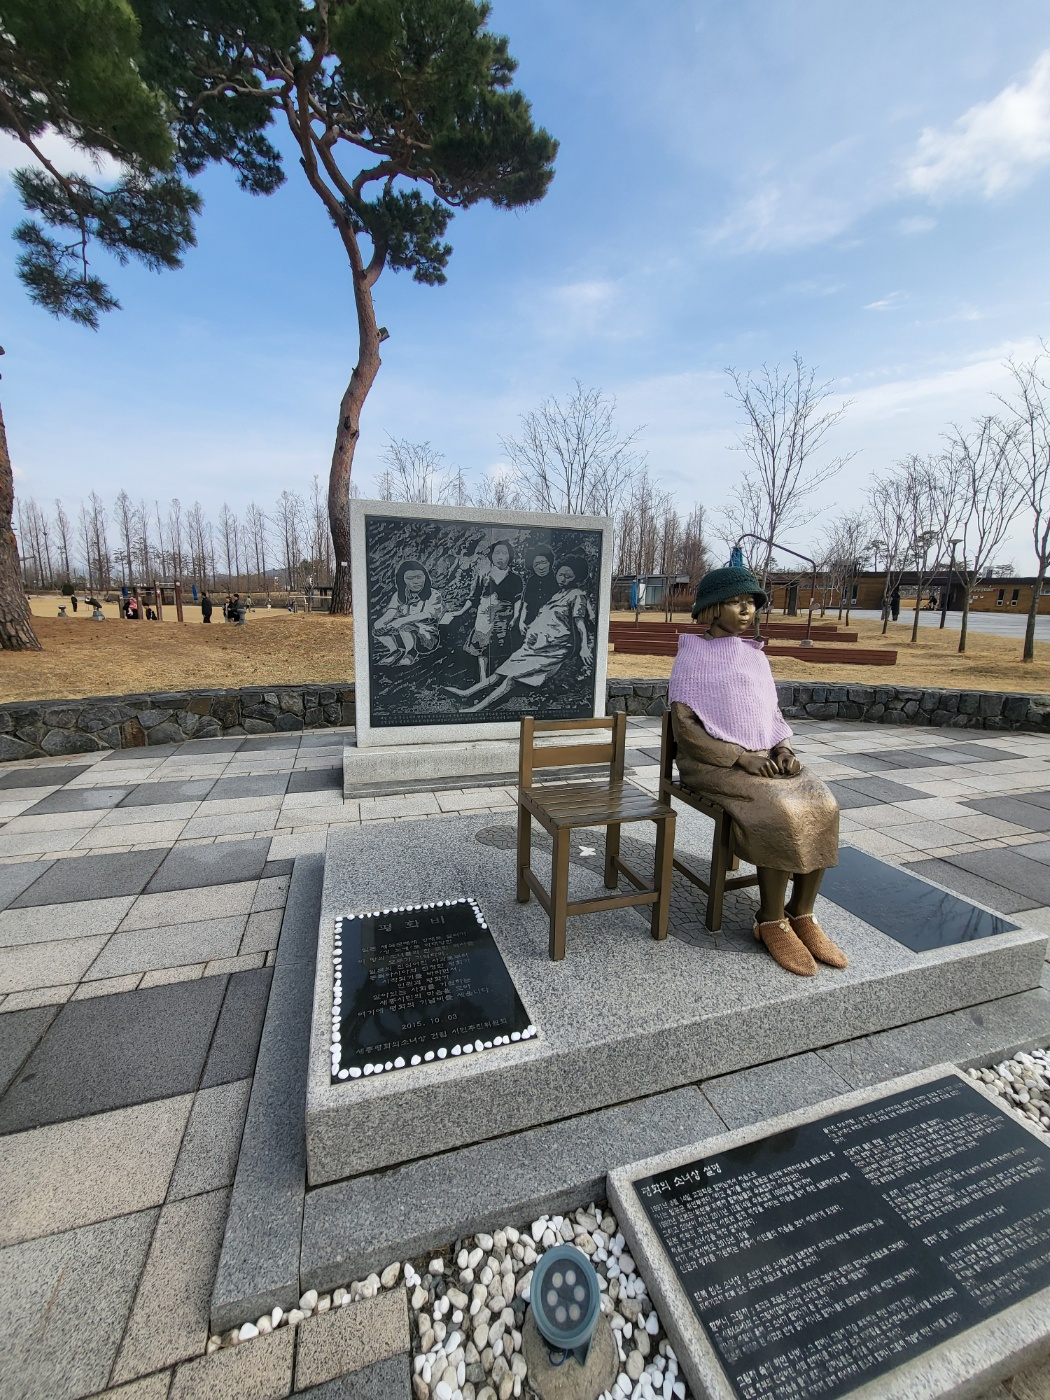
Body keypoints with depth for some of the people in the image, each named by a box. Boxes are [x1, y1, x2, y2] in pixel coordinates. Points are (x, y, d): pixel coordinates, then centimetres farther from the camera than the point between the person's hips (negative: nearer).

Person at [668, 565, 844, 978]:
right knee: (781, 812, -28)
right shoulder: (693, 655, -4)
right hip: (714, 763, -6)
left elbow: (772, 715, 19)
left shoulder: (756, 656, 14)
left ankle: (802, 915, -4)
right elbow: (683, 726, -12)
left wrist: (783, 749, -2)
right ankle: (772, 922, -8)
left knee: (822, 804, -19)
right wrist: (741, 757, -18)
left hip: (766, 759, 6)